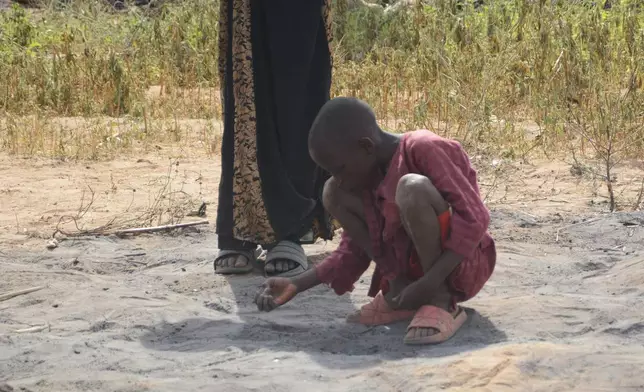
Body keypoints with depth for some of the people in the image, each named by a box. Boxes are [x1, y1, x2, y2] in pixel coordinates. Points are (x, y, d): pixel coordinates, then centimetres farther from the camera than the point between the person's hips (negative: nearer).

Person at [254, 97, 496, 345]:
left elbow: (475, 219, -23)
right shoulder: (365, 175, 3)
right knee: (333, 194, -4)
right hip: (414, 265, 7)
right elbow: (354, 250, 8)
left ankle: (442, 303, -23)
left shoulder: (423, 150, -19)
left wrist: (428, 284, -29)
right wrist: (297, 285, -4)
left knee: (413, 187, -33)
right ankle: (398, 291, -5)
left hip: (464, 266, -7)